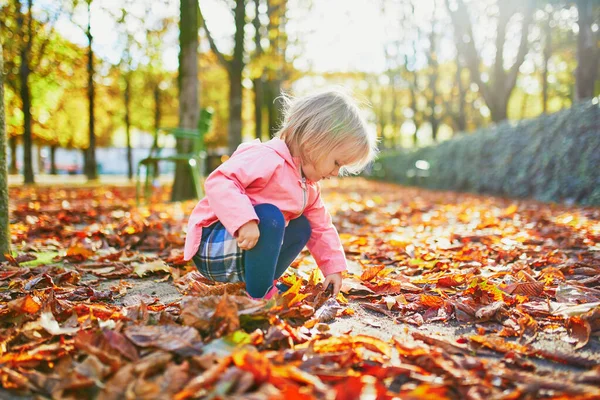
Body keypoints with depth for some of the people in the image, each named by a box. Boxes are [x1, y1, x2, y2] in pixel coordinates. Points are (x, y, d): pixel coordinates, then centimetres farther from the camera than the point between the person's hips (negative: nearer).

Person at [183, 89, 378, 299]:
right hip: (213, 246, -9)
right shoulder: (267, 158, -21)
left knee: (302, 227, 10)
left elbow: (321, 229, 18)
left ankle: (265, 285, 4)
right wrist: (244, 221, -43)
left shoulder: (309, 187, 10)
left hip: (247, 248, 9)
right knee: (269, 215, -32)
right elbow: (218, 182, -33)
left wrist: (334, 268, 11)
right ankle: (259, 296, -20)